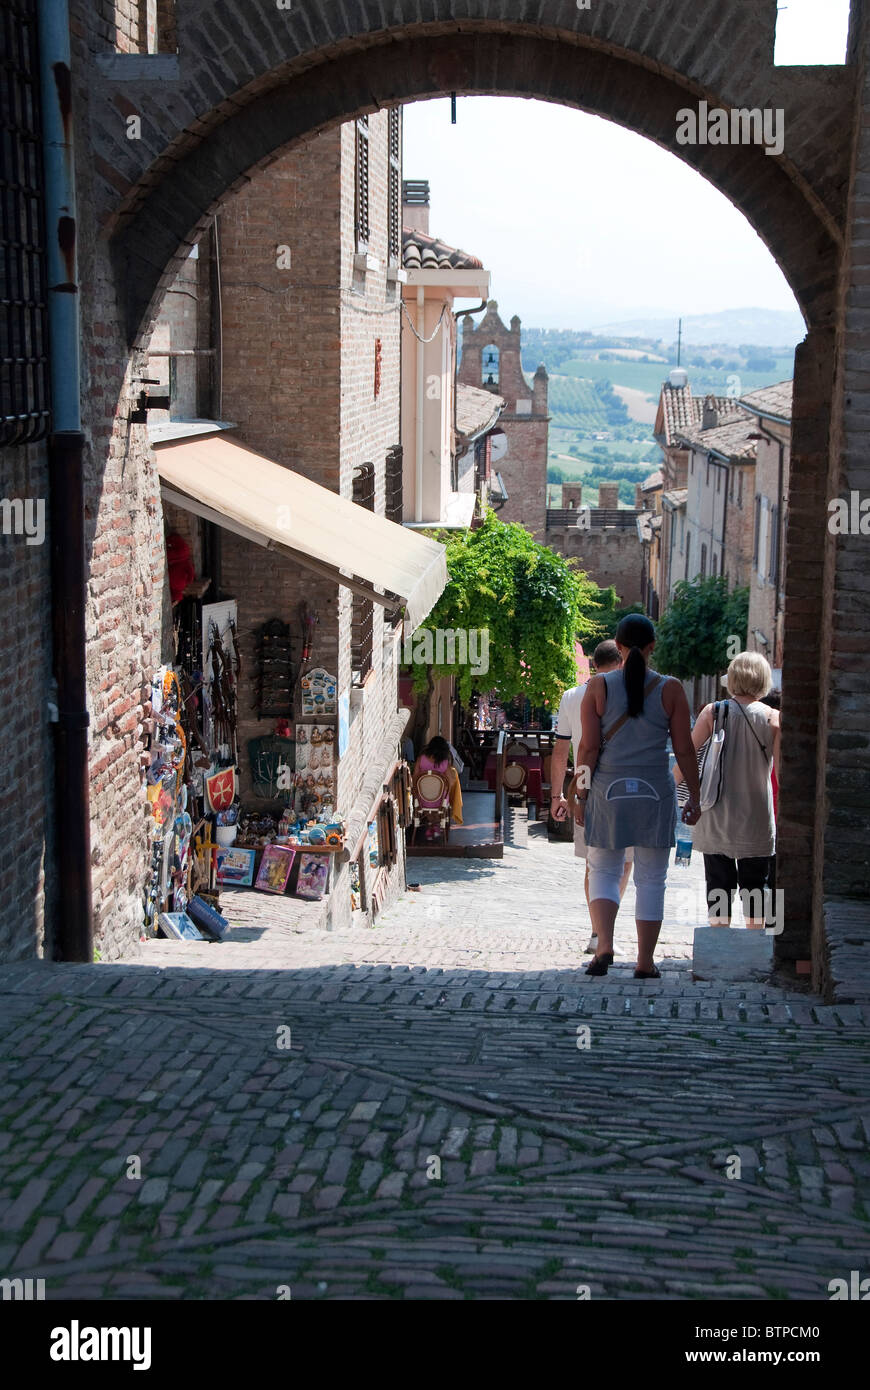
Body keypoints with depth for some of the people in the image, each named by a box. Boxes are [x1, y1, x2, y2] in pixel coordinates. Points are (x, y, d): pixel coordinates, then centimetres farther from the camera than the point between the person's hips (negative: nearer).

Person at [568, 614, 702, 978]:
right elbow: (684, 749, 0)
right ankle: (645, 961, 10)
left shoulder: (598, 686, -2)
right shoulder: (670, 689, -1)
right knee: (651, 879, 8)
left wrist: (580, 794, 3)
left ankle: (604, 944, -9)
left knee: (602, 871, 11)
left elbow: (589, 747, -4)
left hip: (609, 791, 0)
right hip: (655, 792, 0)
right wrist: (694, 796, 9)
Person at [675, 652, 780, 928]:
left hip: (716, 820, 1)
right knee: (754, 886, 11)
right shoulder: (773, 718, -5)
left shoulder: (712, 712, -2)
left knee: (718, 883, 9)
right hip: (755, 821, -1)